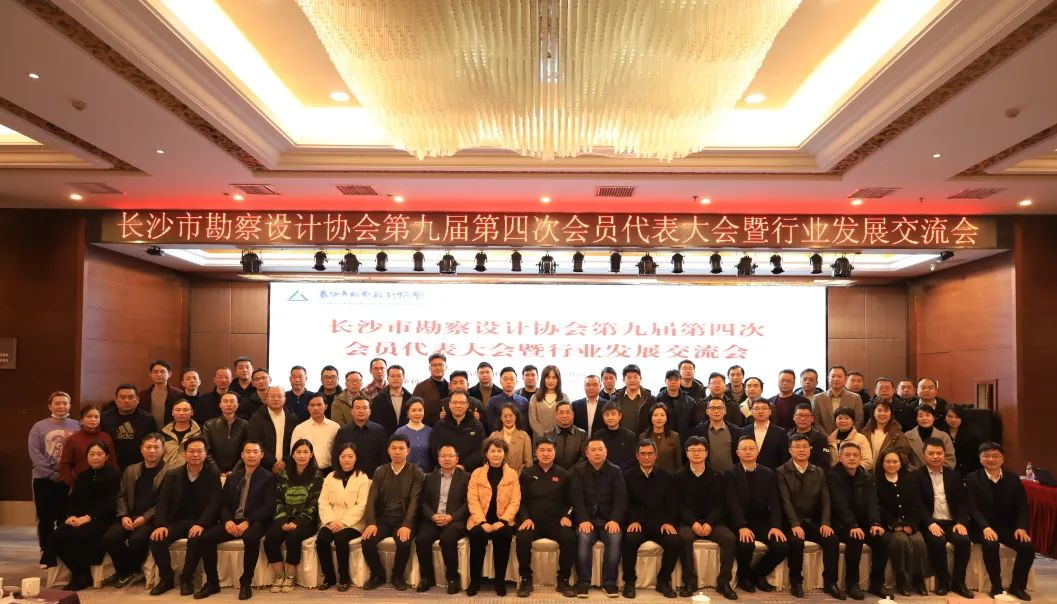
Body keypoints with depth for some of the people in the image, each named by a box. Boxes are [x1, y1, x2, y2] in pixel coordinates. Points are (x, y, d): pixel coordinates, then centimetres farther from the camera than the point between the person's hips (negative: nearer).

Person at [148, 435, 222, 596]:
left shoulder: (213, 474, -1)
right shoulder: (173, 474, 8)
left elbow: (214, 503, -11)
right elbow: (163, 502, 0)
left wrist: (201, 524, -27)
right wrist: (160, 525, -18)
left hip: (200, 522, -3)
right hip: (177, 521, 3)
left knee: (196, 539, -34)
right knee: (157, 539, -23)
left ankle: (186, 578, -12)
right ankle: (166, 578, -2)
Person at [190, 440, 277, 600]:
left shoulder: (268, 477, 2)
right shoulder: (233, 477, 19)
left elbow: (268, 507, -8)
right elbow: (223, 503, 12)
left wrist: (247, 522, -20)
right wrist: (227, 520, -10)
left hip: (254, 522, -5)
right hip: (232, 521, 5)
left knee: (251, 537, -37)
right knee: (205, 537, -19)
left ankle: (245, 583, -19)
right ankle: (212, 582, -3)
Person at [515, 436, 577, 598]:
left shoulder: (563, 474, 10)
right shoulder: (527, 474, 10)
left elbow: (570, 501, 12)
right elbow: (521, 500, 8)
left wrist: (567, 516, -7)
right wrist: (526, 518, -9)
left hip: (556, 522, 0)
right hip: (533, 521, 0)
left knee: (570, 538, -30)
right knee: (522, 538, -33)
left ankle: (563, 580, -11)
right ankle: (526, 580, -12)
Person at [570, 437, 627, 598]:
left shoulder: (615, 471, 8)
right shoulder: (578, 470, 6)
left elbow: (621, 498, -1)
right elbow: (577, 498, -5)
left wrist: (615, 520, -17)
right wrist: (583, 520, -20)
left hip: (608, 518, 1)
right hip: (587, 518, 0)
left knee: (615, 539, -29)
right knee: (583, 538, -31)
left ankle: (609, 583, -19)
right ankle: (583, 582, -21)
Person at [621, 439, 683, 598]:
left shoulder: (668, 476, 11)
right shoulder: (628, 476, 8)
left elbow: (672, 503, 6)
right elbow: (626, 503, 2)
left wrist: (668, 522, -12)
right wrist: (633, 520, -16)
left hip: (660, 523, 1)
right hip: (637, 523, -1)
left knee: (675, 542, -28)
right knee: (629, 540, -34)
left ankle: (663, 581, -2)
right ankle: (629, 581, -11)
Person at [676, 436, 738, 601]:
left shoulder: (717, 477, 7)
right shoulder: (679, 476, 4)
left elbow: (720, 505, 1)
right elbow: (680, 504, -2)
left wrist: (710, 523, -15)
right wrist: (693, 523, -18)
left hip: (712, 521, 2)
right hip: (687, 521, -1)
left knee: (729, 538, -26)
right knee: (685, 538, -33)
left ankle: (724, 582, -13)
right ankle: (690, 581, -20)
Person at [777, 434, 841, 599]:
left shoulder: (819, 472, 12)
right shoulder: (782, 472, -2)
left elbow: (825, 500, 3)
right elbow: (786, 501, -12)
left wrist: (825, 523, -13)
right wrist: (795, 524, -24)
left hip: (814, 521, 4)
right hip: (792, 522, -4)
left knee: (832, 540, -22)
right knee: (796, 541, -32)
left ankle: (830, 582, -6)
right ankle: (796, 581, -10)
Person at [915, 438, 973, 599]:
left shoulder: (954, 475, 13)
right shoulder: (916, 476, 0)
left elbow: (963, 502, 7)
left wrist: (961, 522, -10)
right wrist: (930, 523, -22)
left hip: (952, 522, 3)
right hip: (930, 523, -3)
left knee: (964, 541, -26)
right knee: (937, 541, -32)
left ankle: (958, 582, -9)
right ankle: (943, 580, -12)